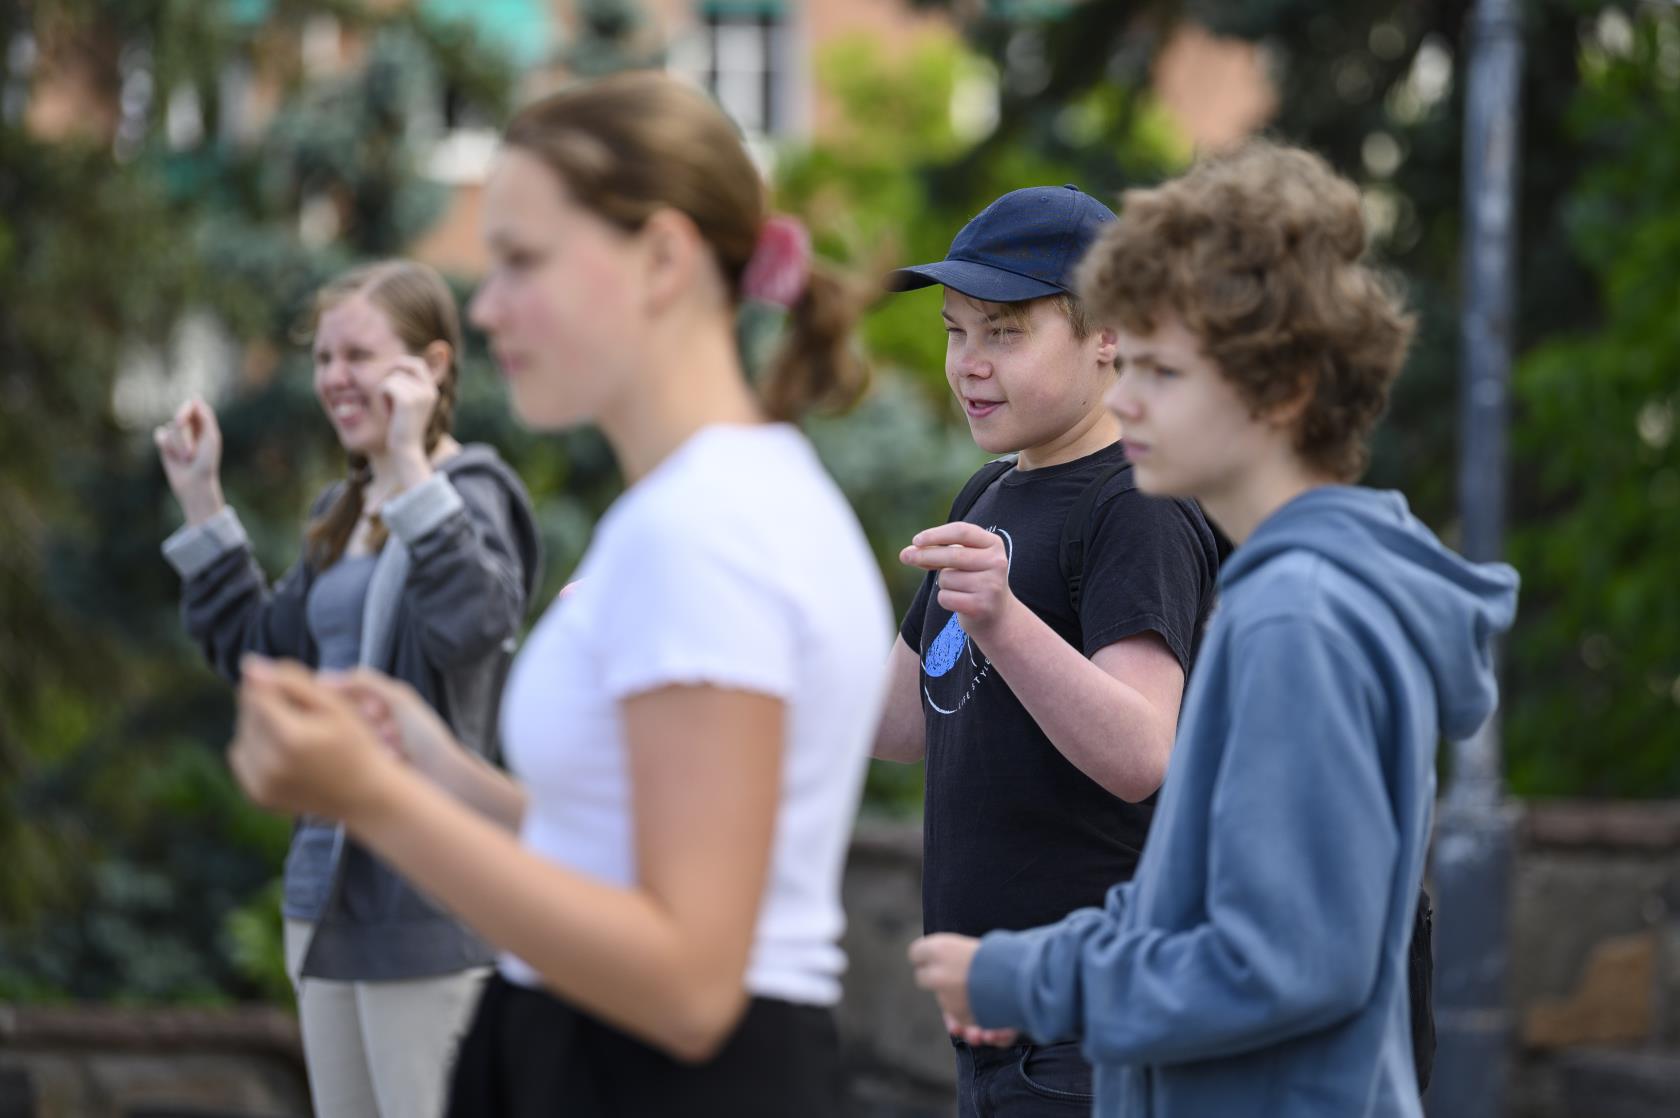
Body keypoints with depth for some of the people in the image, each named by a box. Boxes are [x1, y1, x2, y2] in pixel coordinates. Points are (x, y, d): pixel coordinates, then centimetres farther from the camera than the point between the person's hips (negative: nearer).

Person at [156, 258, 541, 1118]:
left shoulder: (470, 492, -11)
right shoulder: (346, 511, 14)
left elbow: (473, 624, -30)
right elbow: (264, 652, 20)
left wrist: (409, 468, -33)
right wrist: (201, 503, 15)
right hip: (328, 881, 9)